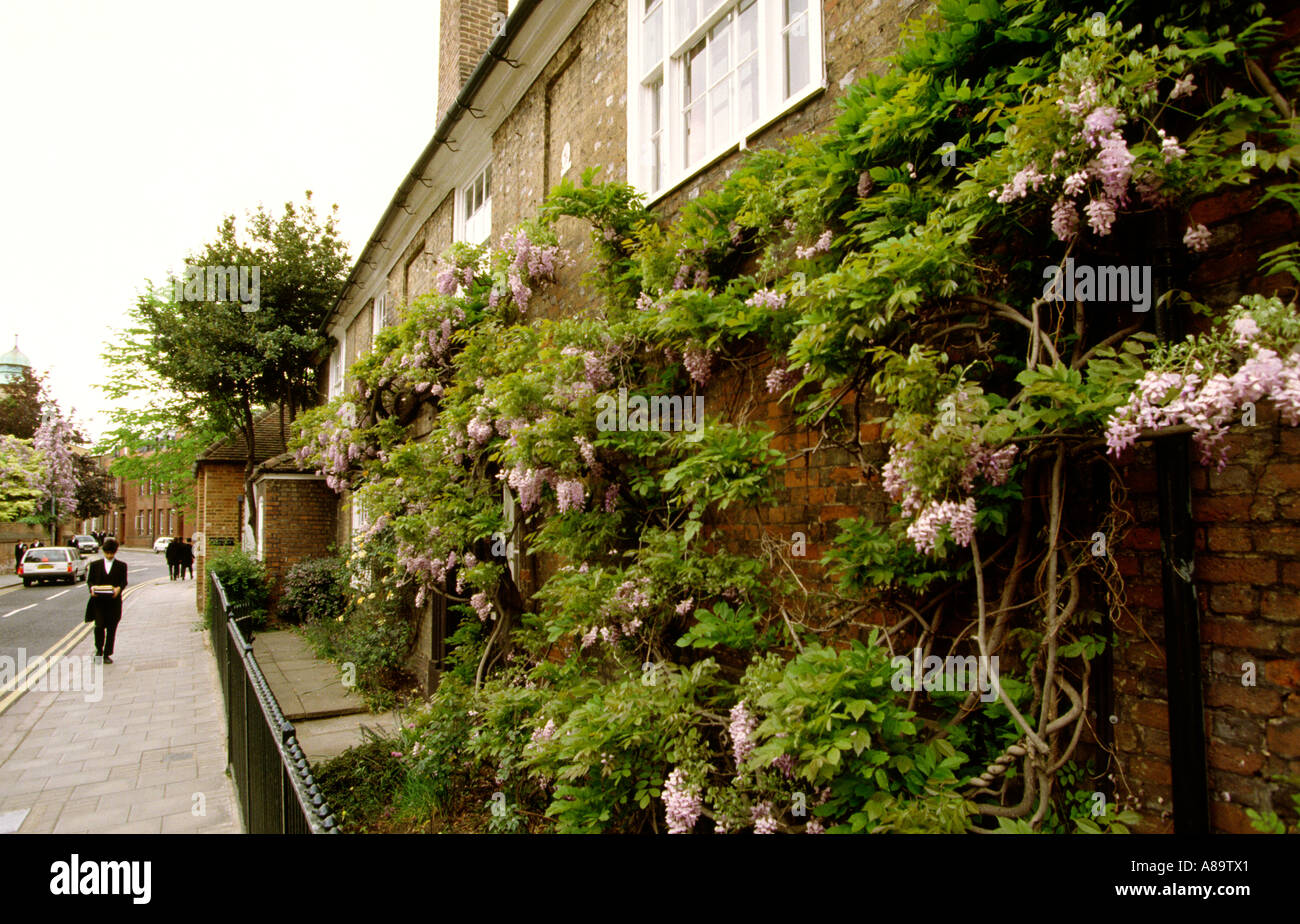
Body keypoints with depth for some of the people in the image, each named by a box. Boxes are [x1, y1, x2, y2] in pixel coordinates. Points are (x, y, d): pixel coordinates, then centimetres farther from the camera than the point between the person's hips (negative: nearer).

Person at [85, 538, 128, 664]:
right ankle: (99, 650, 15)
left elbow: (124, 581, 4)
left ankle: (107, 654, 13)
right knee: (99, 626, -9)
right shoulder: (95, 564, 10)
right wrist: (92, 588, -12)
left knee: (111, 629, 3)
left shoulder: (121, 566, 7)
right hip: (98, 601, 0)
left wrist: (119, 588, -18)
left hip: (114, 601, 0)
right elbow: (89, 580, 9)